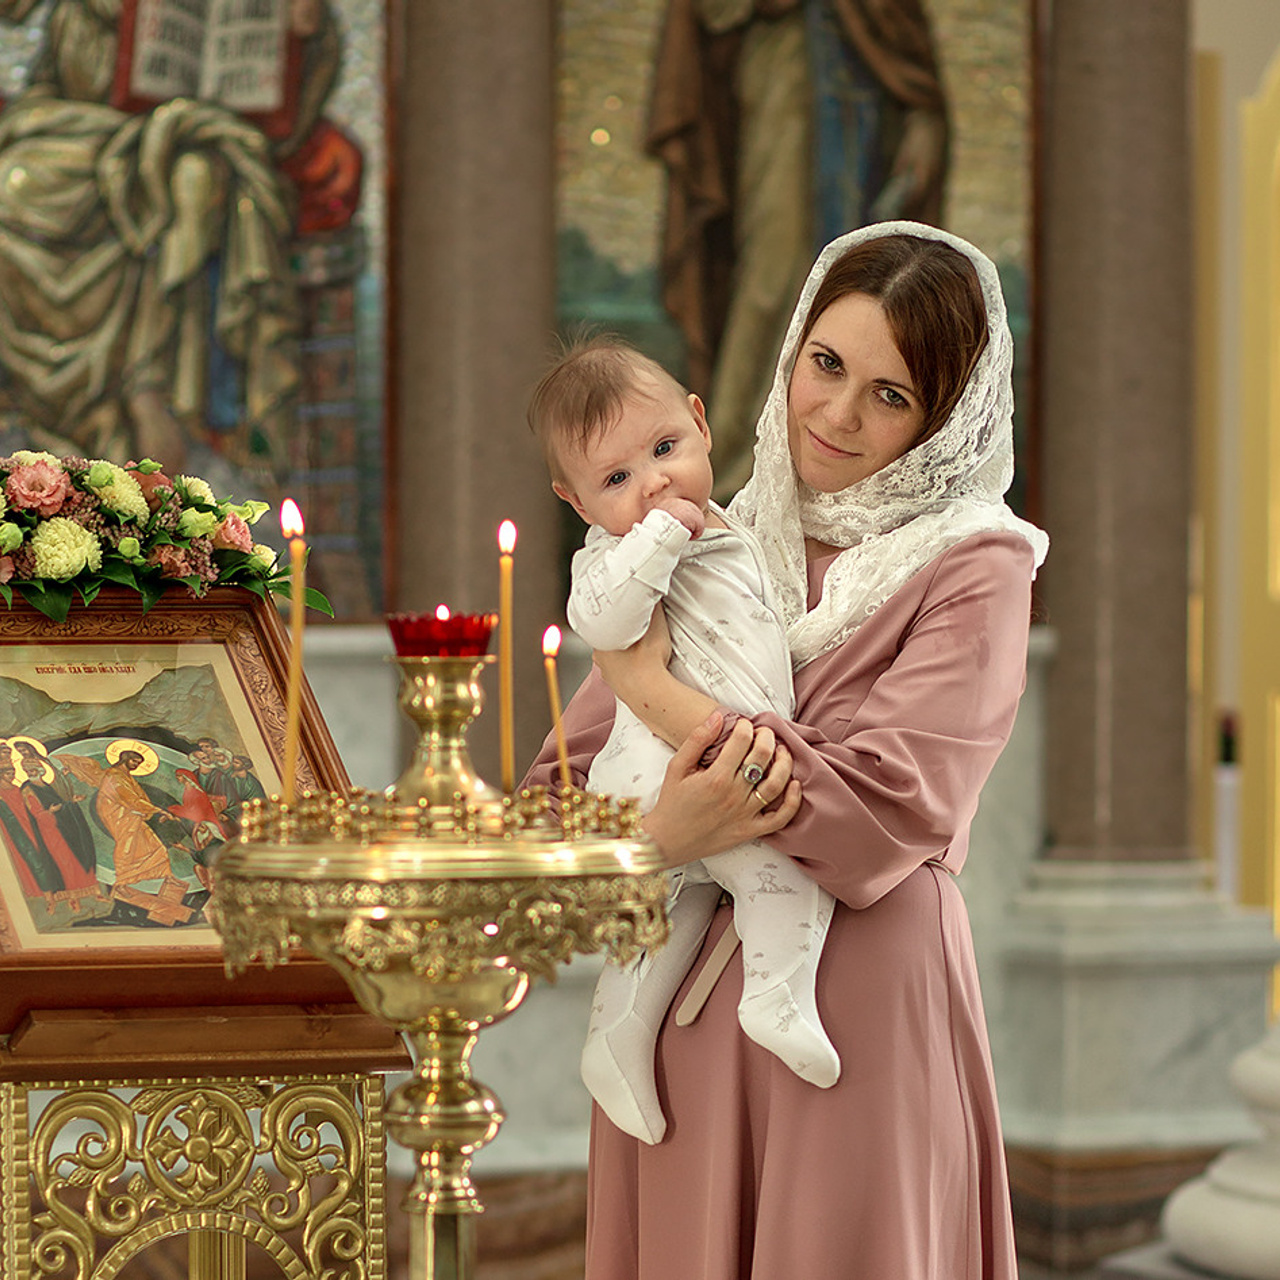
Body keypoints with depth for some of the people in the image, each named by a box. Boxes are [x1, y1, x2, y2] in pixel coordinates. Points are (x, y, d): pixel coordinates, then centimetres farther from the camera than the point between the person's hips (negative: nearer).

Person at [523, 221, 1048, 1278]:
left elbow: (884, 810, -15)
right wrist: (658, 834, -17)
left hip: (862, 1003, -4)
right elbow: (558, 786, 7)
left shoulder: (975, 569, -3)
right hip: (679, 1008, 4)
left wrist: (658, 691, -9)